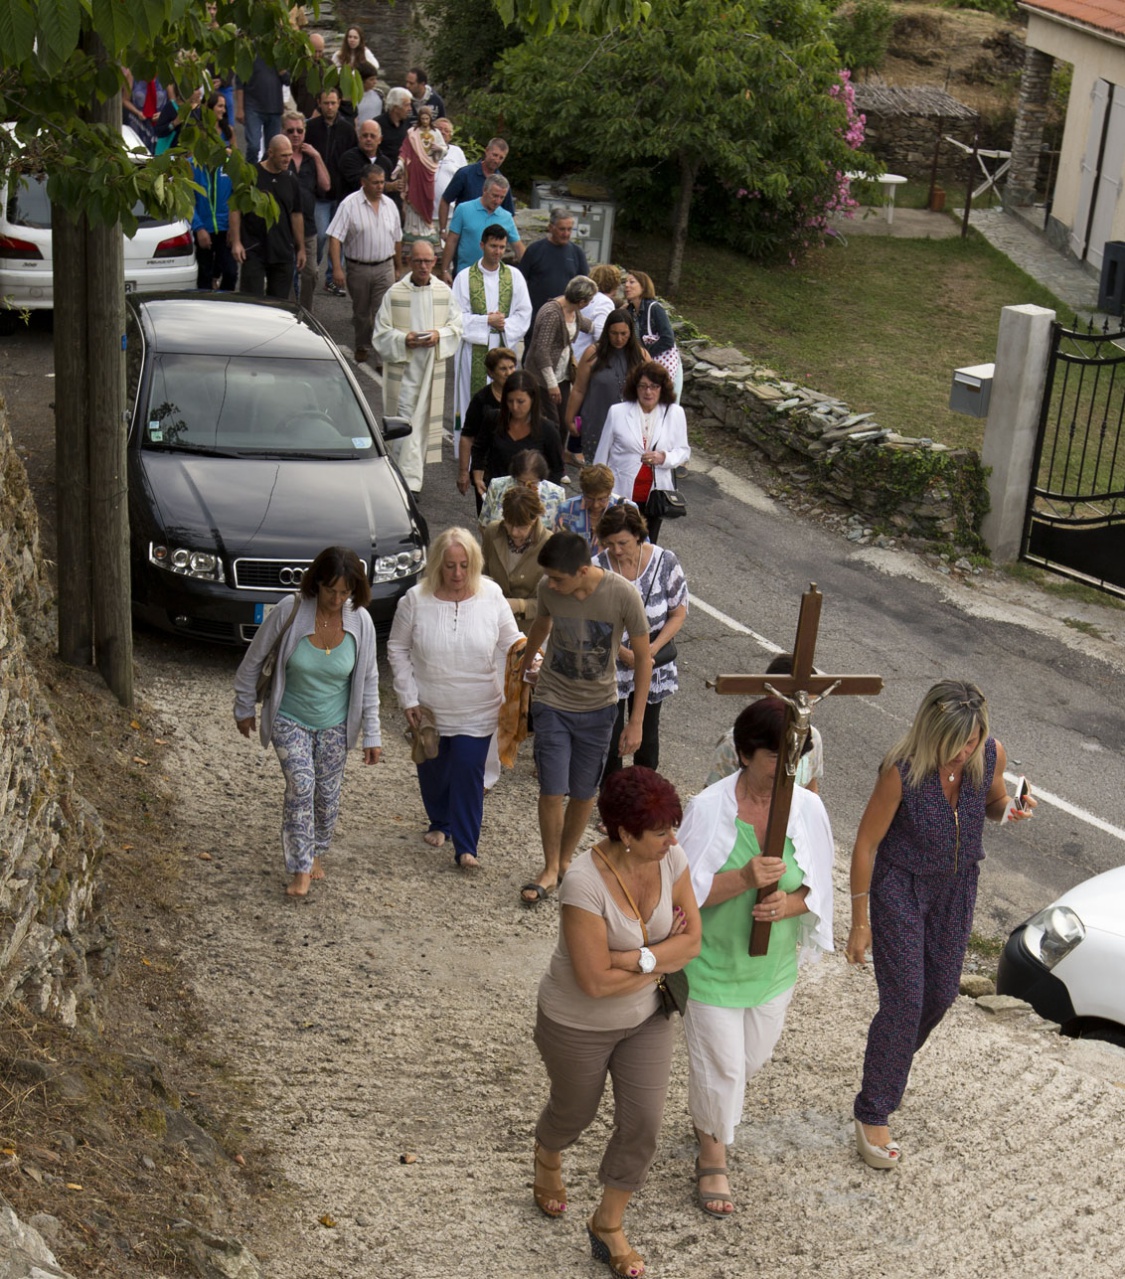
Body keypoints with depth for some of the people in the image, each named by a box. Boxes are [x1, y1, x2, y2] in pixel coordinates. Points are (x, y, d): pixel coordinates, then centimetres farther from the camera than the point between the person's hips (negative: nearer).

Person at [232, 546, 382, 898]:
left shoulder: (361, 622, -14)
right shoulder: (290, 612, -22)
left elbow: (368, 681, -2)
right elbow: (254, 659, -7)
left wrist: (372, 735, -1)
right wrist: (244, 709, 2)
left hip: (334, 725, 2)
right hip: (290, 721, -2)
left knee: (327, 794, 9)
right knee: (301, 786, -17)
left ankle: (317, 852, 36)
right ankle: (301, 868, -5)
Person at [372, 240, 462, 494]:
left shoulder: (445, 292, 3)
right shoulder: (394, 293, -4)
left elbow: (457, 326, 7)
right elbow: (381, 332, -2)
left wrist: (439, 335, -12)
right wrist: (404, 340, -18)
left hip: (432, 366, 3)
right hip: (402, 367, -2)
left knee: (423, 419, 8)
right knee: (404, 421, -5)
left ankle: (411, 477, 19)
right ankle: (409, 479, -2)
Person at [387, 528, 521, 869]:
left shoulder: (491, 596, -9)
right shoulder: (415, 600, -11)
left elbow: (511, 641, 1)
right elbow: (398, 649, -2)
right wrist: (408, 699, -4)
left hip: (477, 710, -1)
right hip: (429, 709, 1)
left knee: (468, 773, -5)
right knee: (432, 771, 17)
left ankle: (465, 847, 5)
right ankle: (440, 824, 42)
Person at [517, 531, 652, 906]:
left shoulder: (623, 594, -21)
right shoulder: (548, 588, -14)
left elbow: (643, 657, -11)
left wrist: (636, 722, -12)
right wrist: (524, 667, 28)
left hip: (598, 707, -1)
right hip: (553, 702, 1)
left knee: (584, 793, 10)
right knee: (552, 792, -3)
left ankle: (566, 860, 32)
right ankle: (550, 869, 16)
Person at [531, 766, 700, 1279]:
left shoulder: (669, 857, -17)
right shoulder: (585, 884, -35)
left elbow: (691, 941, -12)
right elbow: (596, 981, -31)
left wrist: (636, 959, -28)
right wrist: (664, 957, -19)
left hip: (647, 1016, 4)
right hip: (579, 1024, -4)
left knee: (643, 1122, 4)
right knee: (575, 1111, 20)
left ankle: (608, 1225, 29)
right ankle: (547, 1159, 58)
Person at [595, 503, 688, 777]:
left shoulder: (665, 562, -12)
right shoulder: (597, 567, -14)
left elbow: (678, 613, -4)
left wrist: (653, 649, -17)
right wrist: (622, 652, -19)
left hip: (653, 664, 1)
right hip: (609, 662, -1)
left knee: (647, 731, 15)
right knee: (610, 733, 4)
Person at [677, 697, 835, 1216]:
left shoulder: (807, 808, -11)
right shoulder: (709, 808, -21)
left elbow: (817, 889, -1)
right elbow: (684, 891, -17)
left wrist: (787, 904, -24)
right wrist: (745, 878, -33)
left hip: (774, 964, 4)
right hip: (713, 964, -4)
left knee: (752, 1058, 23)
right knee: (719, 1066, 8)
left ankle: (709, 1112, 56)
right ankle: (713, 1158, 35)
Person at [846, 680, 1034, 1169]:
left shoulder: (991, 755, -17)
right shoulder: (902, 771, -29)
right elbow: (866, 843, -17)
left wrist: (1010, 810, -20)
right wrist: (860, 922, -12)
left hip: (957, 886, 5)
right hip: (901, 889, -5)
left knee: (942, 990, 17)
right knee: (903, 1000, -6)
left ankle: (893, 1059, 47)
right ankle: (872, 1117, 8)